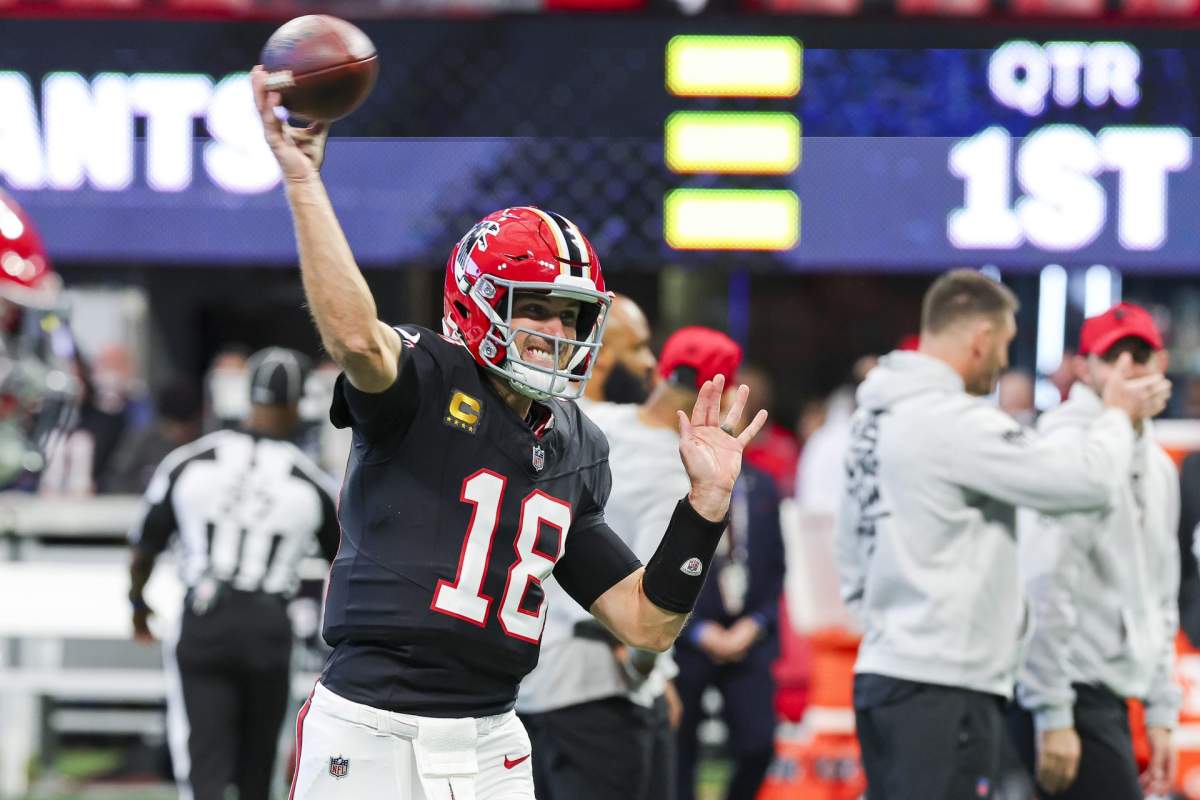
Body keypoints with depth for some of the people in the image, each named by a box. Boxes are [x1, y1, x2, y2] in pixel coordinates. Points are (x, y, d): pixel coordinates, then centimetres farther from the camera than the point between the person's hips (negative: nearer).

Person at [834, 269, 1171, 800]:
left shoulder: (874, 417, 15)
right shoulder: (956, 423, -15)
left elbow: (851, 555, 22)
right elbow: (1088, 480, -15)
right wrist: (1118, 414, 4)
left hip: (881, 674, 10)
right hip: (944, 686, -10)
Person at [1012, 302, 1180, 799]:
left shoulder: (1158, 466, 18)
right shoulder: (1069, 450, -11)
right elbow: (1043, 590, -17)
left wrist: (1160, 712, 18)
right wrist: (1052, 716, -20)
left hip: (1109, 700, 9)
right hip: (1072, 695, -9)